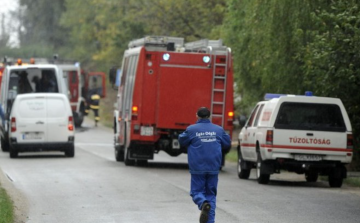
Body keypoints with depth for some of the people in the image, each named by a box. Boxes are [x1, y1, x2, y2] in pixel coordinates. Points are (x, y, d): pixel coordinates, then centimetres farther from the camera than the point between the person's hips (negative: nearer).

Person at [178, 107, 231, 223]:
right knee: (211, 194, 11)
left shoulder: (191, 129, -5)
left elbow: (182, 141, 8)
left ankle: (203, 203, -27)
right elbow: (227, 144, 13)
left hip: (197, 168, -2)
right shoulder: (218, 130, 4)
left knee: (197, 191, 6)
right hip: (213, 169, 2)